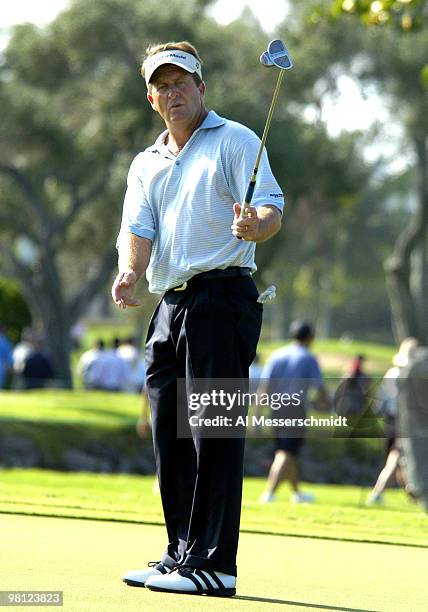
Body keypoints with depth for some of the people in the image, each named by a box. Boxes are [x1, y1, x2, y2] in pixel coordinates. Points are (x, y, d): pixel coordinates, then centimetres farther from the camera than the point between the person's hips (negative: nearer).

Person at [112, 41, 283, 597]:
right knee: (170, 435, 9)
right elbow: (138, 228, 5)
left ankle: (215, 564, -12)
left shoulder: (236, 141, 3)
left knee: (213, 432, -11)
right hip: (170, 303, 7)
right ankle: (181, 554, 18)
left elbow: (272, 208, -8)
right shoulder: (146, 164, 20)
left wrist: (255, 225, -32)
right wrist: (129, 273, -16)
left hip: (222, 295, -7)